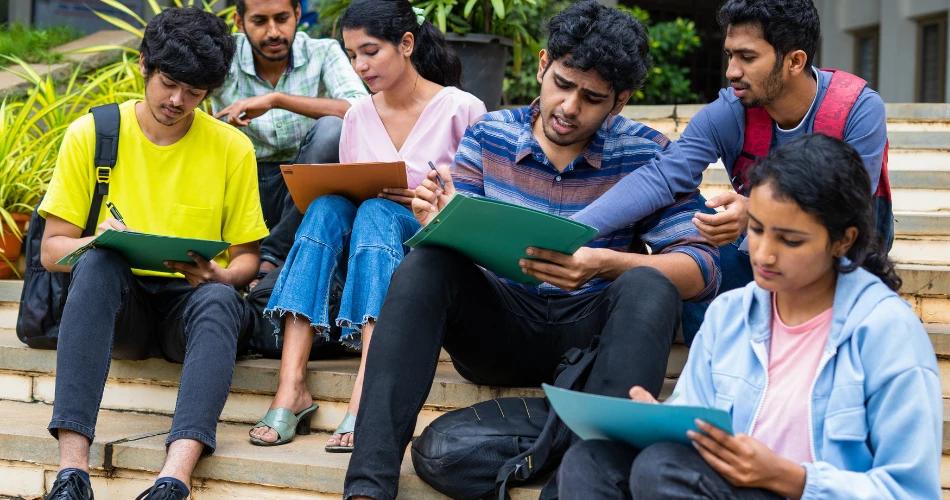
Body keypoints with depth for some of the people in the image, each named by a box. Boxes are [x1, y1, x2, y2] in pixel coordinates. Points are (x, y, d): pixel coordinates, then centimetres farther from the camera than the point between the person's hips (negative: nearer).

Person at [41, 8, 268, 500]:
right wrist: (97, 242, -21)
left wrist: (220, 276, -16)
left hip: (191, 301, 0)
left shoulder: (231, 148, 4)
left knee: (218, 301, -35)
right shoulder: (91, 135, 2)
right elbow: (52, 249, 2)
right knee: (97, 262, -34)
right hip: (117, 307, 0)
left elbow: (245, 256, 9)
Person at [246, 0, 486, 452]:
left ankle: (367, 391, -49)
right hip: (369, 270, 4)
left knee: (377, 212, -33)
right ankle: (291, 386, -40)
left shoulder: (461, 110, -3)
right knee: (326, 206, -26)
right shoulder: (358, 116, 11)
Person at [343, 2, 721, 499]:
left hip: (591, 332, -2)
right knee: (425, 266, -25)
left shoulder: (643, 153, -3)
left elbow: (701, 267, -11)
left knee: (648, 286, -31)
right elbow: (456, 243, 3)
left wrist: (603, 263, -30)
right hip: (500, 326, 2)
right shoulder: (489, 135, 4)